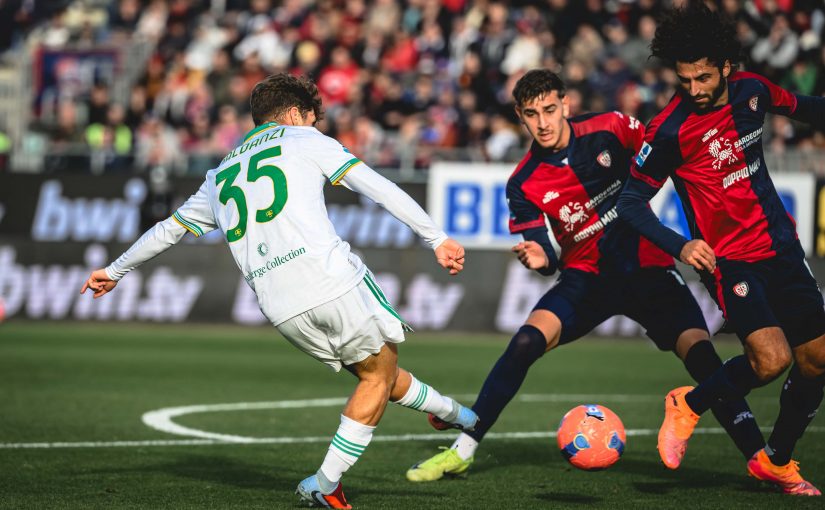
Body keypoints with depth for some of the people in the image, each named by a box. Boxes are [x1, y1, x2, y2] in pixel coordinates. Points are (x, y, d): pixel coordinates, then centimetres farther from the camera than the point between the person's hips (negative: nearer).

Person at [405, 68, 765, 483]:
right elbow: (545, 250, -8)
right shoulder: (523, 185, -8)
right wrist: (539, 257, -29)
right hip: (587, 275, 1)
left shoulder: (610, 129, -10)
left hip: (646, 266, -1)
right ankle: (462, 450, -12)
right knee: (526, 343, -21)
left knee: (702, 356, -20)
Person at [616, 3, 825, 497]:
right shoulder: (670, 129, -18)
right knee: (771, 359, -24)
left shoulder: (751, 90, -3)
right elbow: (631, 202, -12)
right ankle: (689, 406, 3)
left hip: (781, 247, 6)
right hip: (728, 257, -6)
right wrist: (680, 247, -26)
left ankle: (777, 461, 27)